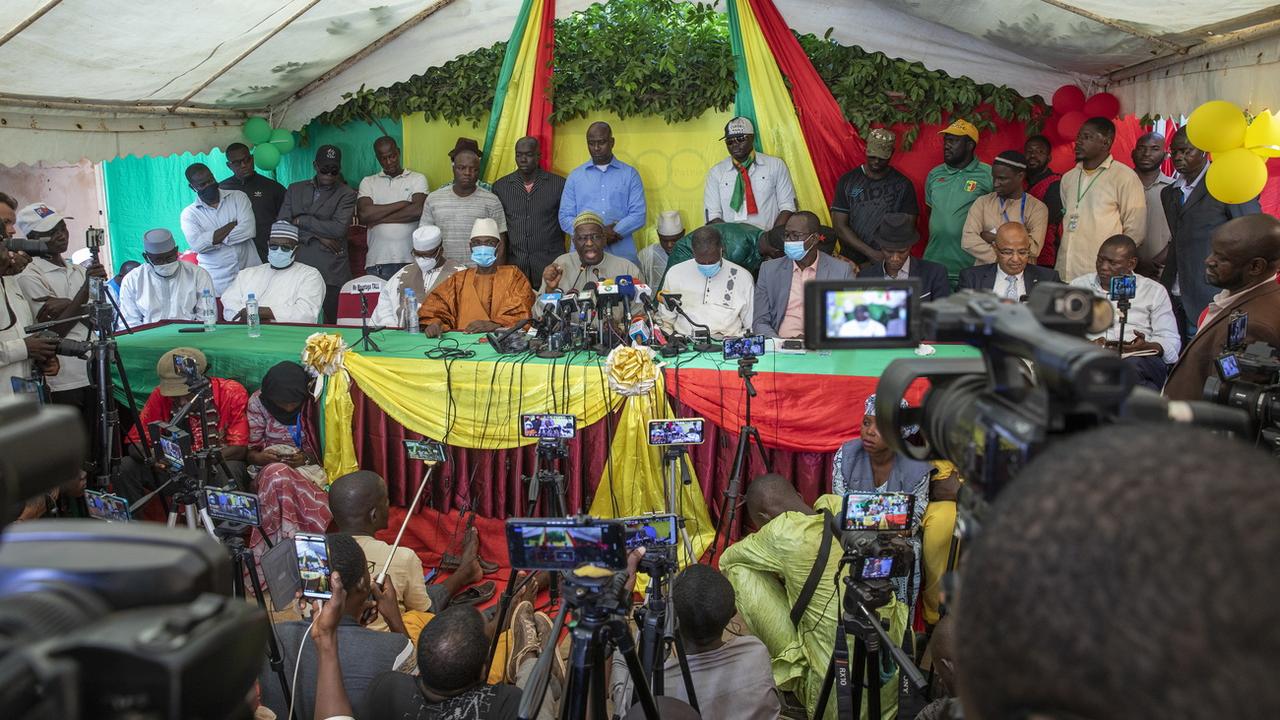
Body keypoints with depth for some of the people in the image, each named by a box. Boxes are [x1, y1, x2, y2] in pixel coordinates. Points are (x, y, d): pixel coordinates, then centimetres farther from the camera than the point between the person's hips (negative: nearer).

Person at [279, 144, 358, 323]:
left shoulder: (346, 194, 5)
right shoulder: (295, 189, 16)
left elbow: (339, 228, -9)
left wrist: (302, 221, -3)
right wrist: (317, 236, -6)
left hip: (331, 274, -3)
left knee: (330, 325, -4)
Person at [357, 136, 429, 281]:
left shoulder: (417, 179, 8)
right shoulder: (368, 182, 13)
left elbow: (417, 211, -9)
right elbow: (364, 215, -4)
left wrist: (378, 219, -4)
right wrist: (402, 204, -5)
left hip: (411, 259, -1)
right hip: (377, 263, 1)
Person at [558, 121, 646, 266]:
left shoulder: (630, 174, 7)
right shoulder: (575, 176, 10)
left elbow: (638, 215, 0)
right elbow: (565, 218, 5)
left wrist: (614, 232, -15)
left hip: (622, 255, -1)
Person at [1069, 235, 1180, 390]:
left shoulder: (1154, 291, 20)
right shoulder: (1079, 286, 22)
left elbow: (1171, 342, 11)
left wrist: (1144, 346, -13)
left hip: (1140, 358, -1)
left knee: (1132, 364, -39)